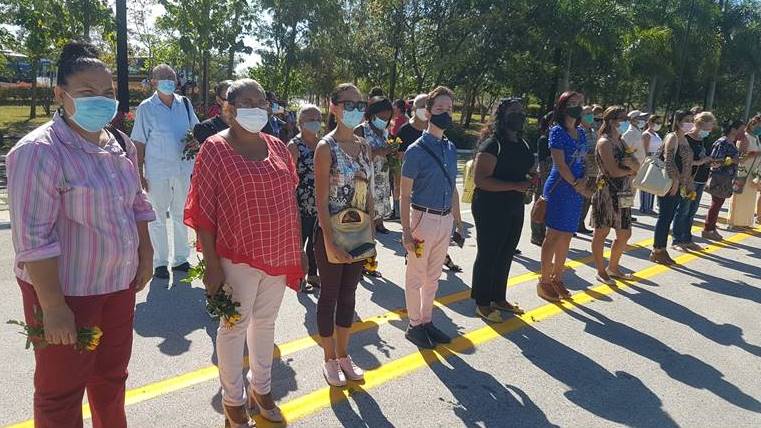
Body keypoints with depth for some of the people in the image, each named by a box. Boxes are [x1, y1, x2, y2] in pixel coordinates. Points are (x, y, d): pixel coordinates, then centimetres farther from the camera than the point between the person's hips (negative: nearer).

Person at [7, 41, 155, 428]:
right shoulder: (38, 151, -19)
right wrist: (53, 307, -23)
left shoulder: (122, 145, 4)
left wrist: (145, 256, 10)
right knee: (62, 394, 11)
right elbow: (33, 238, -22)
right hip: (66, 292, -7)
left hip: (119, 284, 7)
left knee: (112, 376, 23)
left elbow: (137, 204, 15)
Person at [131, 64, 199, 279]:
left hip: (184, 167, 4)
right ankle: (160, 262, 16)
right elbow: (139, 143, -4)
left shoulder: (185, 103, 6)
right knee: (158, 217, 5)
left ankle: (181, 259, 25)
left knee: (181, 215, 12)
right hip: (157, 171, -3)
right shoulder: (146, 108, -4)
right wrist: (139, 173, -7)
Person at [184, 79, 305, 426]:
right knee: (235, 326, 9)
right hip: (238, 257, -5)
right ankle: (233, 400, 29)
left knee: (265, 322, 19)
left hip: (279, 253, 5)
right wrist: (211, 263, -14)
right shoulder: (215, 149, -9)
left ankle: (261, 388, 38)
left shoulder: (278, 148, 7)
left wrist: (297, 248, 10)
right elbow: (202, 211, -11)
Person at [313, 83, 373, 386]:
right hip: (331, 234, -6)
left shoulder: (364, 147, 6)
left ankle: (343, 355, 33)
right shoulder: (326, 147, -12)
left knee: (348, 296, 17)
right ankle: (330, 360, 26)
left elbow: (368, 194, 10)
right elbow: (322, 201, -16)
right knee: (329, 296, 9)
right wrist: (331, 242, -20)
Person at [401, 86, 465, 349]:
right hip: (423, 218, -6)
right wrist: (406, 231, -15)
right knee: (416, 277, 7)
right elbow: (405, 194, -11)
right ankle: (415, 326, 23)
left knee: (433, 276, 18)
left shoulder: (451, 149, 8)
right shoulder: (416, 151, -11)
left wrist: (458, 221, 14)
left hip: (445, 220, 6)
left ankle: (427, 321, 33)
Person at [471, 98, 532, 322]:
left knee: (506, 255, 17)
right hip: (491, 209, -8)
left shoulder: (523, 144, 11)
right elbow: (481, 179, -24)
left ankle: (499, 298, 33)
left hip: (514, 208, 9)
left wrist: (531, 178, 2)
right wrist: (516, 186, -26)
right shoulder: (492, 144, -16)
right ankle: (482, 303, 17)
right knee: (487, 255, 3)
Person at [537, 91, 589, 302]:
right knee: (554, 236, -3)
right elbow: (560, 164, -14)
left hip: (576, 191, 7)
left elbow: (585, 160, 16)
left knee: (566, 237, 11)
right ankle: (544, 281, 7)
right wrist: (576, 183, -13)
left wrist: (585, 180, -1)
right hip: (559, 189, -7)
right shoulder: (557, 131, -8)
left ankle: (557, 278, 23)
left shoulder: (581, 132, 14)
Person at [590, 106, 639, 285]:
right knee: (601, 232, 3)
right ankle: (601, 271, 14)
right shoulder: (604, 143, -11)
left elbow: (636, 167, 7)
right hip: (606, 192, -8)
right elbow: (613, 171, -19)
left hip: (622, 195, 9)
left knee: (625, 234, 13)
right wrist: (630, 170, -3)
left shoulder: (622, 142, 14)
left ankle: (613, 268, 29)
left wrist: (633, 165, -15)